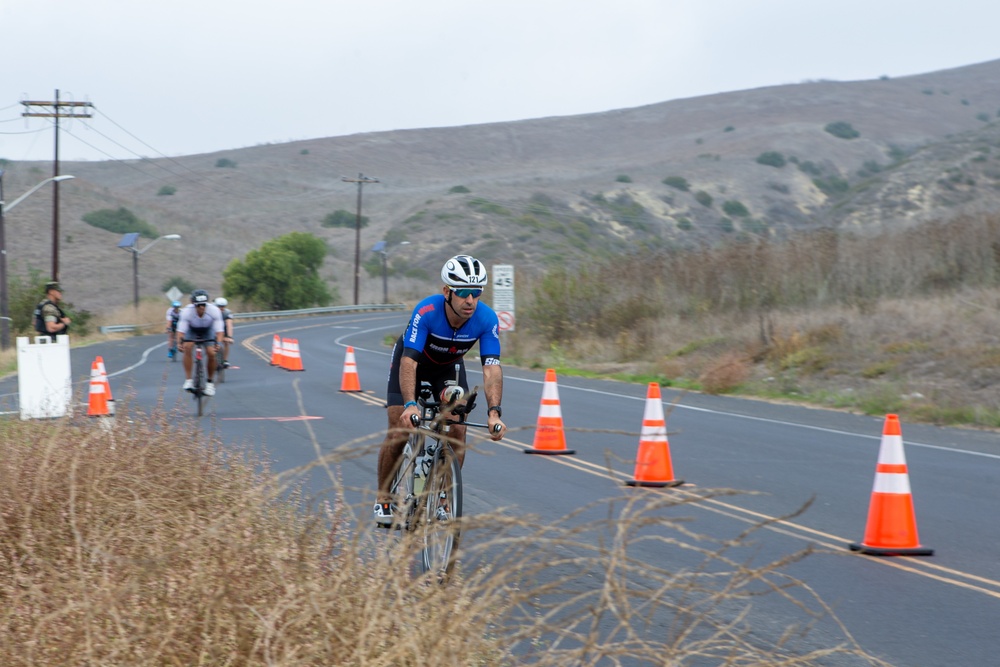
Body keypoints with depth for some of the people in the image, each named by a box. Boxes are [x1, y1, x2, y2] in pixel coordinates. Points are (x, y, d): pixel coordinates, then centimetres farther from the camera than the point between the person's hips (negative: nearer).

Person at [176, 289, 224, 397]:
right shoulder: (187, 311, -35)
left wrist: (218, 343, -49)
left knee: (212, 353, -17)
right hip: (192, 330, -1)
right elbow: (181, 330, -36)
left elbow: (219, 330, -32)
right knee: (187, 347, -28)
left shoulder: (214, 310, -33)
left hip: (208, 331, 1)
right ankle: (188, 380, -21)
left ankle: (210, 382, 4)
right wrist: (180, 342, -53)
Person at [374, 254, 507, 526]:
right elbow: (409, 361, -41)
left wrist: (494, 411, -47)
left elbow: (491, 367, -33)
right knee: (398, 432, -11)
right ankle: (383, 498, 7)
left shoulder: (487, 319, -30)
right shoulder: (426, 311, -37)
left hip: (449, 367, 3)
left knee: (457, 431, -14)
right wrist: (410, 405, -54)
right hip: (412, 361, -2)